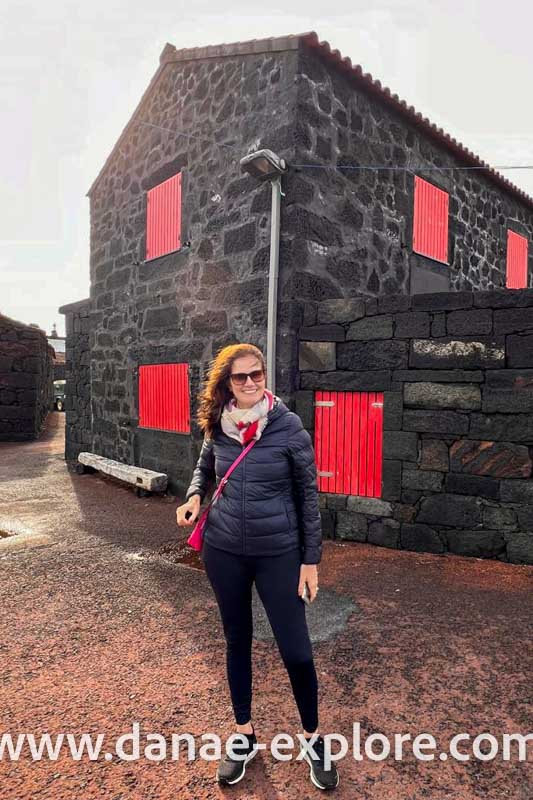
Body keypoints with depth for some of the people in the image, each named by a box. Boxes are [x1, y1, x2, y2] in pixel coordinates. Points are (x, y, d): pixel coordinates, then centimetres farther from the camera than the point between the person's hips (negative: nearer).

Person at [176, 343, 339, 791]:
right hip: (223, 551, 3)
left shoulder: (290, 427, -13)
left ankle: (313, 740, 33)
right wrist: (195, 496, -5)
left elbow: (308, 495, -7)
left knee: (296, 651, 5)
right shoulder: (218, 427, -3)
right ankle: (245, 736, 40)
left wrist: (311, 559, -5)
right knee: (237, 642, 18)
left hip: (278, 553, -3)